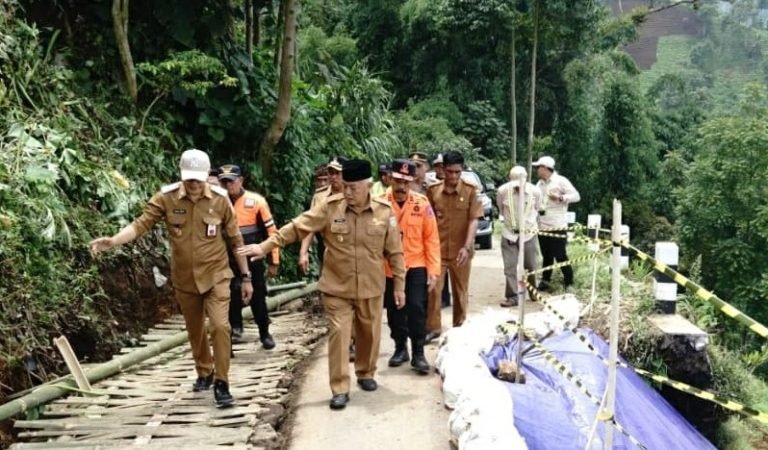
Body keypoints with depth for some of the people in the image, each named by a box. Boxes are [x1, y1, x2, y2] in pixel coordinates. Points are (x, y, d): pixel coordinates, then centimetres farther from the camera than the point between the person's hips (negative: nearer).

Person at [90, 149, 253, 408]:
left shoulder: (220, 200, -10)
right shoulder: (166, 198, -10)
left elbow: (235, 240, -2)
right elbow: (141, 224, -13)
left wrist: (246, 277, 1)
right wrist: (112, 241, -32)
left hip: (216, 275, -2)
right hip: (184, 279, 2)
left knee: (220, 326, -14)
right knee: (195, 330, 16)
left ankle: (221, 384, -2)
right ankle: (205, 373, 39)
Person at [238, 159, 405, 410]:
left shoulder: (384, 211, -8)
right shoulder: (330, 207, -10)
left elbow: (394, 252, -1)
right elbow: (297, 227, -10)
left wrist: (400, 285, 2)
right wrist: (265, 246, -16)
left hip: (370, 288, 1)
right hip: (337, 287, -1)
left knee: (369, 333, 15)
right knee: (338, 334, -1)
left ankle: (366, 374, 40)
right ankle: (340, 389, 8)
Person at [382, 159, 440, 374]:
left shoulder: (422, 204, -6)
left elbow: (431, 239, -3)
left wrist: (433, 270, -6)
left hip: (416, 266, -1)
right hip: (389, 267, 1)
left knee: (416, 308, -4)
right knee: (394, 310, 12)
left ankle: (418, 353, 7)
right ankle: (400, 349, 29)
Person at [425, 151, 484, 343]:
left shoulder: (471, 191, -6)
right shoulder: (433, 191, -1)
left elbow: (474, 220, -10)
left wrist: (467, 247, -21)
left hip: (460, 250, -1)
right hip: (437, 249, 1)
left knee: (460, 291, 12)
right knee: (433, 288, -1)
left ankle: (459, 328, 26)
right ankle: (432, 327, 12)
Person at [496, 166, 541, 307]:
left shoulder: (535, 192, -16)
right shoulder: (502, 191, -18)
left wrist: (529, 221, 10)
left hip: (528, 233, 0)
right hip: (509, 233, 0)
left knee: (531, 266, 11)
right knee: (509, 267, -3)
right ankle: (512, 297, 5)